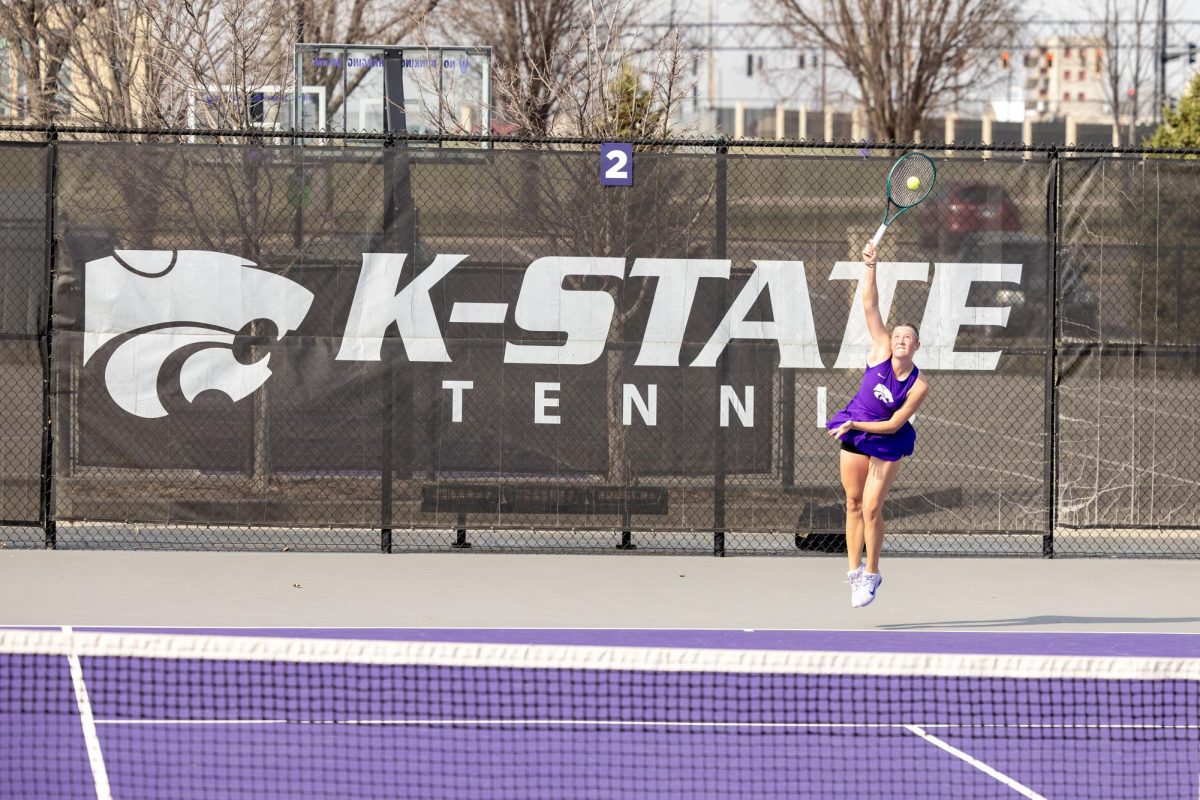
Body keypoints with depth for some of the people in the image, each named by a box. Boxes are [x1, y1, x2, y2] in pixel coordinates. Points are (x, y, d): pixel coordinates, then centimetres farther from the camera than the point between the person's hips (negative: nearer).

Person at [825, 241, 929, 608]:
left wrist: (855, 426, -21)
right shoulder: (881, 351, -13)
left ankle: (871, 574, 8)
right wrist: (870, 267, -26)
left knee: (871, 508, -7)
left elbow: (893, 425, -17)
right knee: (853, 503, 7)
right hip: (853, 434, 3)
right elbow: (870, 306, -17)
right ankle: (854, 570, 15)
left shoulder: (918, 386, -20)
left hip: (886, 441, -3)